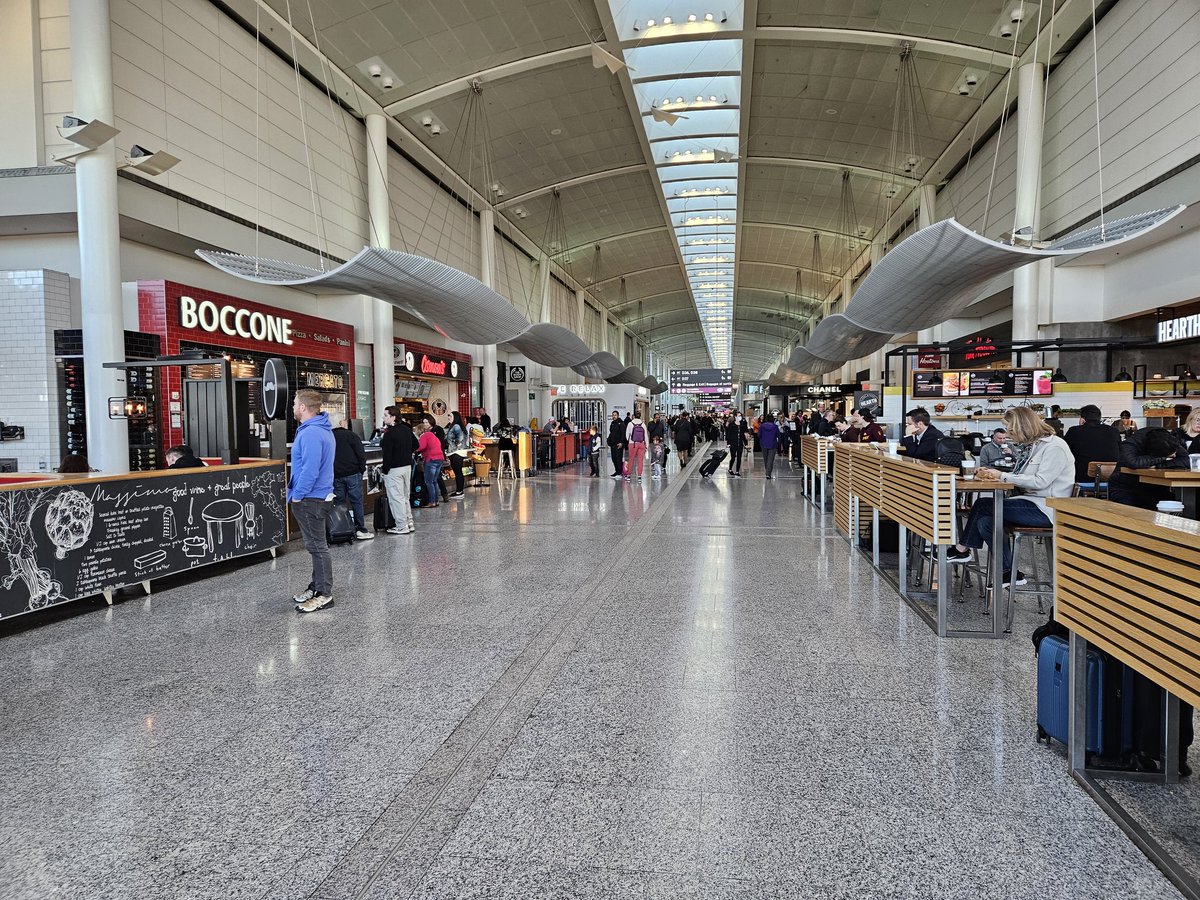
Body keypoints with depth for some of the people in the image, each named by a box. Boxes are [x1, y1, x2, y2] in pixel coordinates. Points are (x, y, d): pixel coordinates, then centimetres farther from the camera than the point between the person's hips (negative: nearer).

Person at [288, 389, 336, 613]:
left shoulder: (311, 434, -21)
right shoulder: (322, 430, 13)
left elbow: (310, 470, -27)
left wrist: (297, 495, -17)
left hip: (310, 499, -11)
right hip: (318, 496, 11)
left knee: (317, 546, -3)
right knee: (316, 545, 18)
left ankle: (324, 594, 5)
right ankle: (317, 586, 29)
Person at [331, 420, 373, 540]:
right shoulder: (350, 435, -5)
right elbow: (361, 454, -9)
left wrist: (330, 473, 16)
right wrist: (362, 469, 3)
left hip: (335, 476, 4)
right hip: (352, 474, -4)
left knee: (339, 503, 9)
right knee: (357, 501, 1)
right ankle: (360, 530, 1)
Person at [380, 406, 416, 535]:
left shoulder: (389, 433, -17)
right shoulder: (407, 429, 8)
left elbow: (387, 453, -19)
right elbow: (415, 445, 19)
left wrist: (385, 470, -12)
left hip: (394, 469, -8)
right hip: (407, 466, 8)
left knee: (396, 498, -1)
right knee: (405, 497, 17)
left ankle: (401, 527, 2)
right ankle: (409, 523, 22)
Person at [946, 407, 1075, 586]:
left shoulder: (1054, 446, -12)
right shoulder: (1033, 445, 17)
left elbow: (1040, 481, -21)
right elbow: (1022, 478, 17)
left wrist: (1003, 476, -18)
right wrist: (993, 474, 1)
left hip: (1046, 509, -9)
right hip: (1032, 503, 9)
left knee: (983, 505, -19)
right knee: (985, 522, -10)